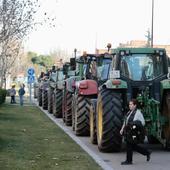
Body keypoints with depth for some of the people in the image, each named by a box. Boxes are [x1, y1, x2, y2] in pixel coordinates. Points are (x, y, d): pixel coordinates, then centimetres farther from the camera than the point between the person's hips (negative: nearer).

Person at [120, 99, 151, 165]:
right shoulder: (129, 112, 14)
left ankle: (128, 161, 8)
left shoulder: (138, 112, -11)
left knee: (129, 146, -3)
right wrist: (122, 129, 15)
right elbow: (125, 121, 22)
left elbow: (142, 122, -11)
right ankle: (147, 153, 28)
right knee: (134, 146, 14)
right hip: (127, 132, 8)